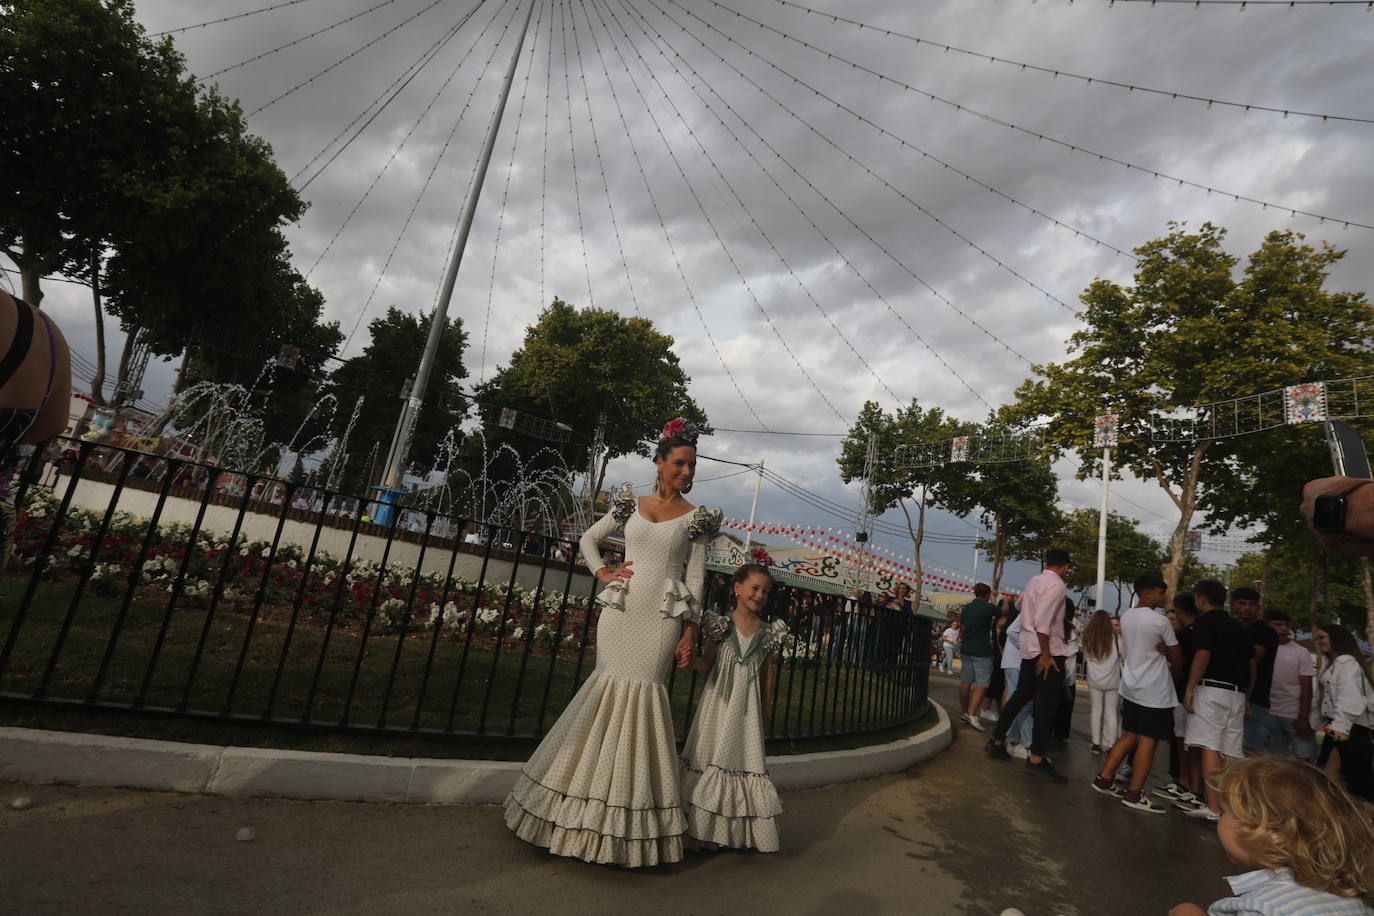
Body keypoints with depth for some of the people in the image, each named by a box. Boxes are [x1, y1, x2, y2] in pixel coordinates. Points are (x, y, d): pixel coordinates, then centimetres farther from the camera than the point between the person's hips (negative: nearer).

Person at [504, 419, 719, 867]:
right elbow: (588, 538, 20)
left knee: (642, 693, -2)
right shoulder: (631, 505, 9)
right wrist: (602, 572, 4)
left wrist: (690, 632, -3)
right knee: (607, 691, 3)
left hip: (663, 617, -2)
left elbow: (697, 576, 2)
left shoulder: (696, 518, 4)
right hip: (620, 610, 2)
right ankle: (590, 799, 22)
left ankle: (628, 815, 16)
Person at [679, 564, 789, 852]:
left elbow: (768, 675, 8)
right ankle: (700, 827, 19)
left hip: (748, 707, 2)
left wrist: (766, 711, 10)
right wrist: (690, 658, -21)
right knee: (710, 756, 4)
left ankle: (739, 831, 18)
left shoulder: (769, 633, 2)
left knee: (745, 758, 3)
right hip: (719, 701, -1)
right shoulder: (721, 625, -5)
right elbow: (706, 662, 0)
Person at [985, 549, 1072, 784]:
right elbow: (1042, 621, -23)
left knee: (1021, 695, 16)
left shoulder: (1034, 581, 12)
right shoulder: (1057, 585, -13)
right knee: (1047, 703, -5)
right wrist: (1046, 654, -20)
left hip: (1028, 649, 8)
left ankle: (997, 742, 23)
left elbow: (1021, 604, 31)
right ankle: (1036, 759, -4)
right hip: (1047, 651, -8)